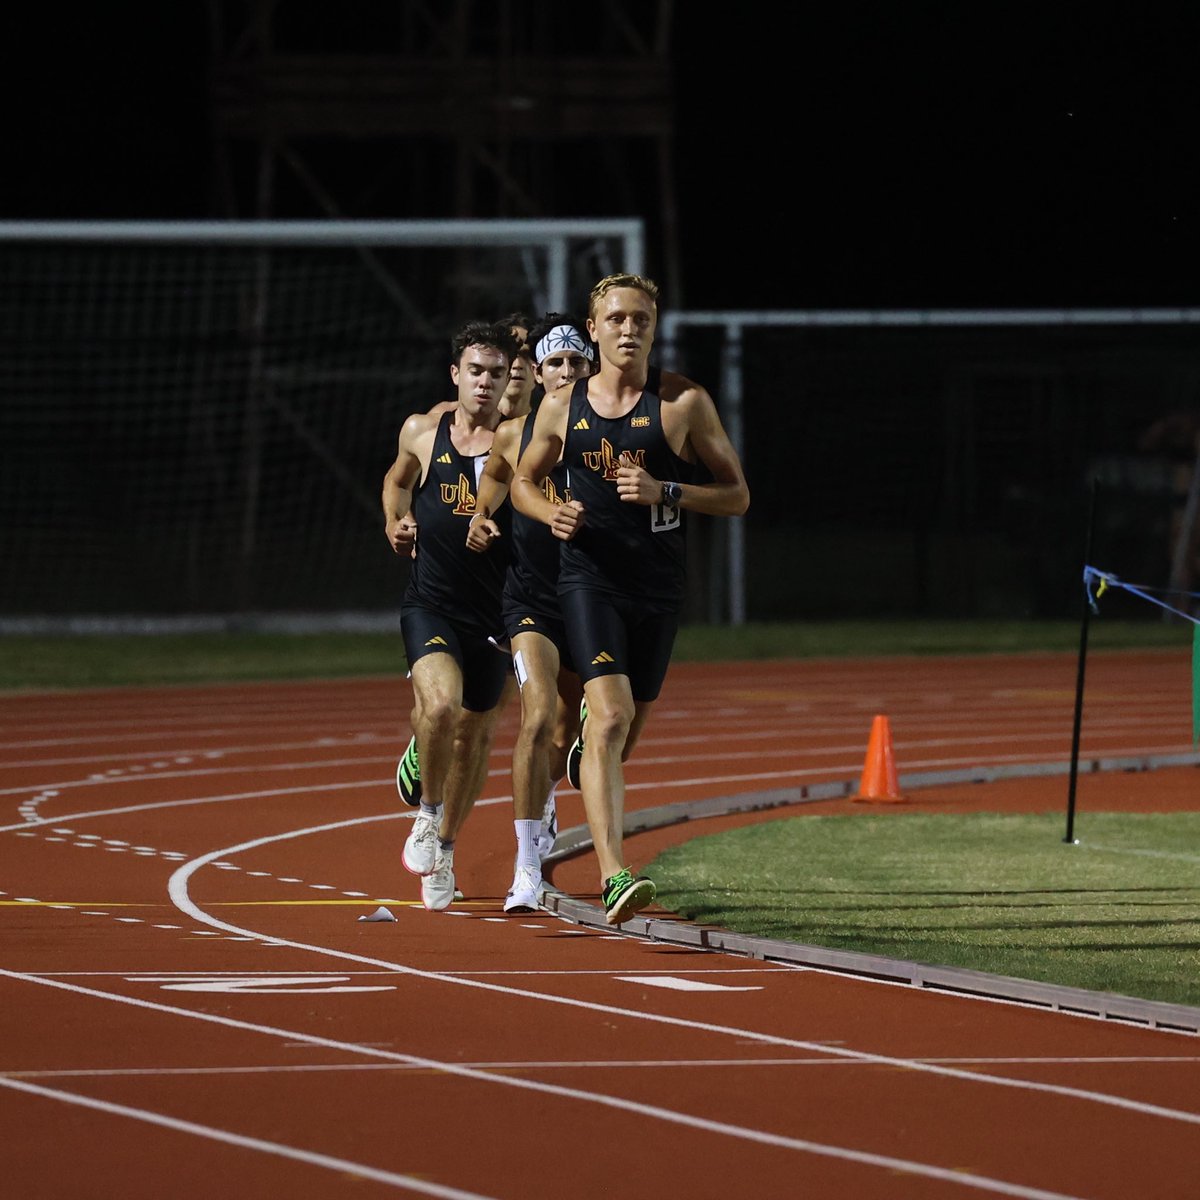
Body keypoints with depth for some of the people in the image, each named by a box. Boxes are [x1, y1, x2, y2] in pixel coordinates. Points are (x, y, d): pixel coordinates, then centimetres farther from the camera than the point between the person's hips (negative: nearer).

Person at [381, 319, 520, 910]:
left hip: (492, 610, 1)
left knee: (474, 732, 12)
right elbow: (398, 479, 24)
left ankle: (445, 847, 35)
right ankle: (428, 811, -2)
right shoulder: (422, 432, 3)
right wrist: (398, 523, 6)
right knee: (441, 702, -27)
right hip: (430, 600, -1)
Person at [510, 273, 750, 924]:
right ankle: (614, 876, -29)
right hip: (588, 576, -1)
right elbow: (523, 482, 19)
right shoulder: (562, 406, 4)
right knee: (610, 716, -20)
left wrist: (664, 491, -15)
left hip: (658, 584, 1)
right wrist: (553, 514, -4)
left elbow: (736, 495, 1)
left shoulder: (683, 402, -1)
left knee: (626, 728, 13)